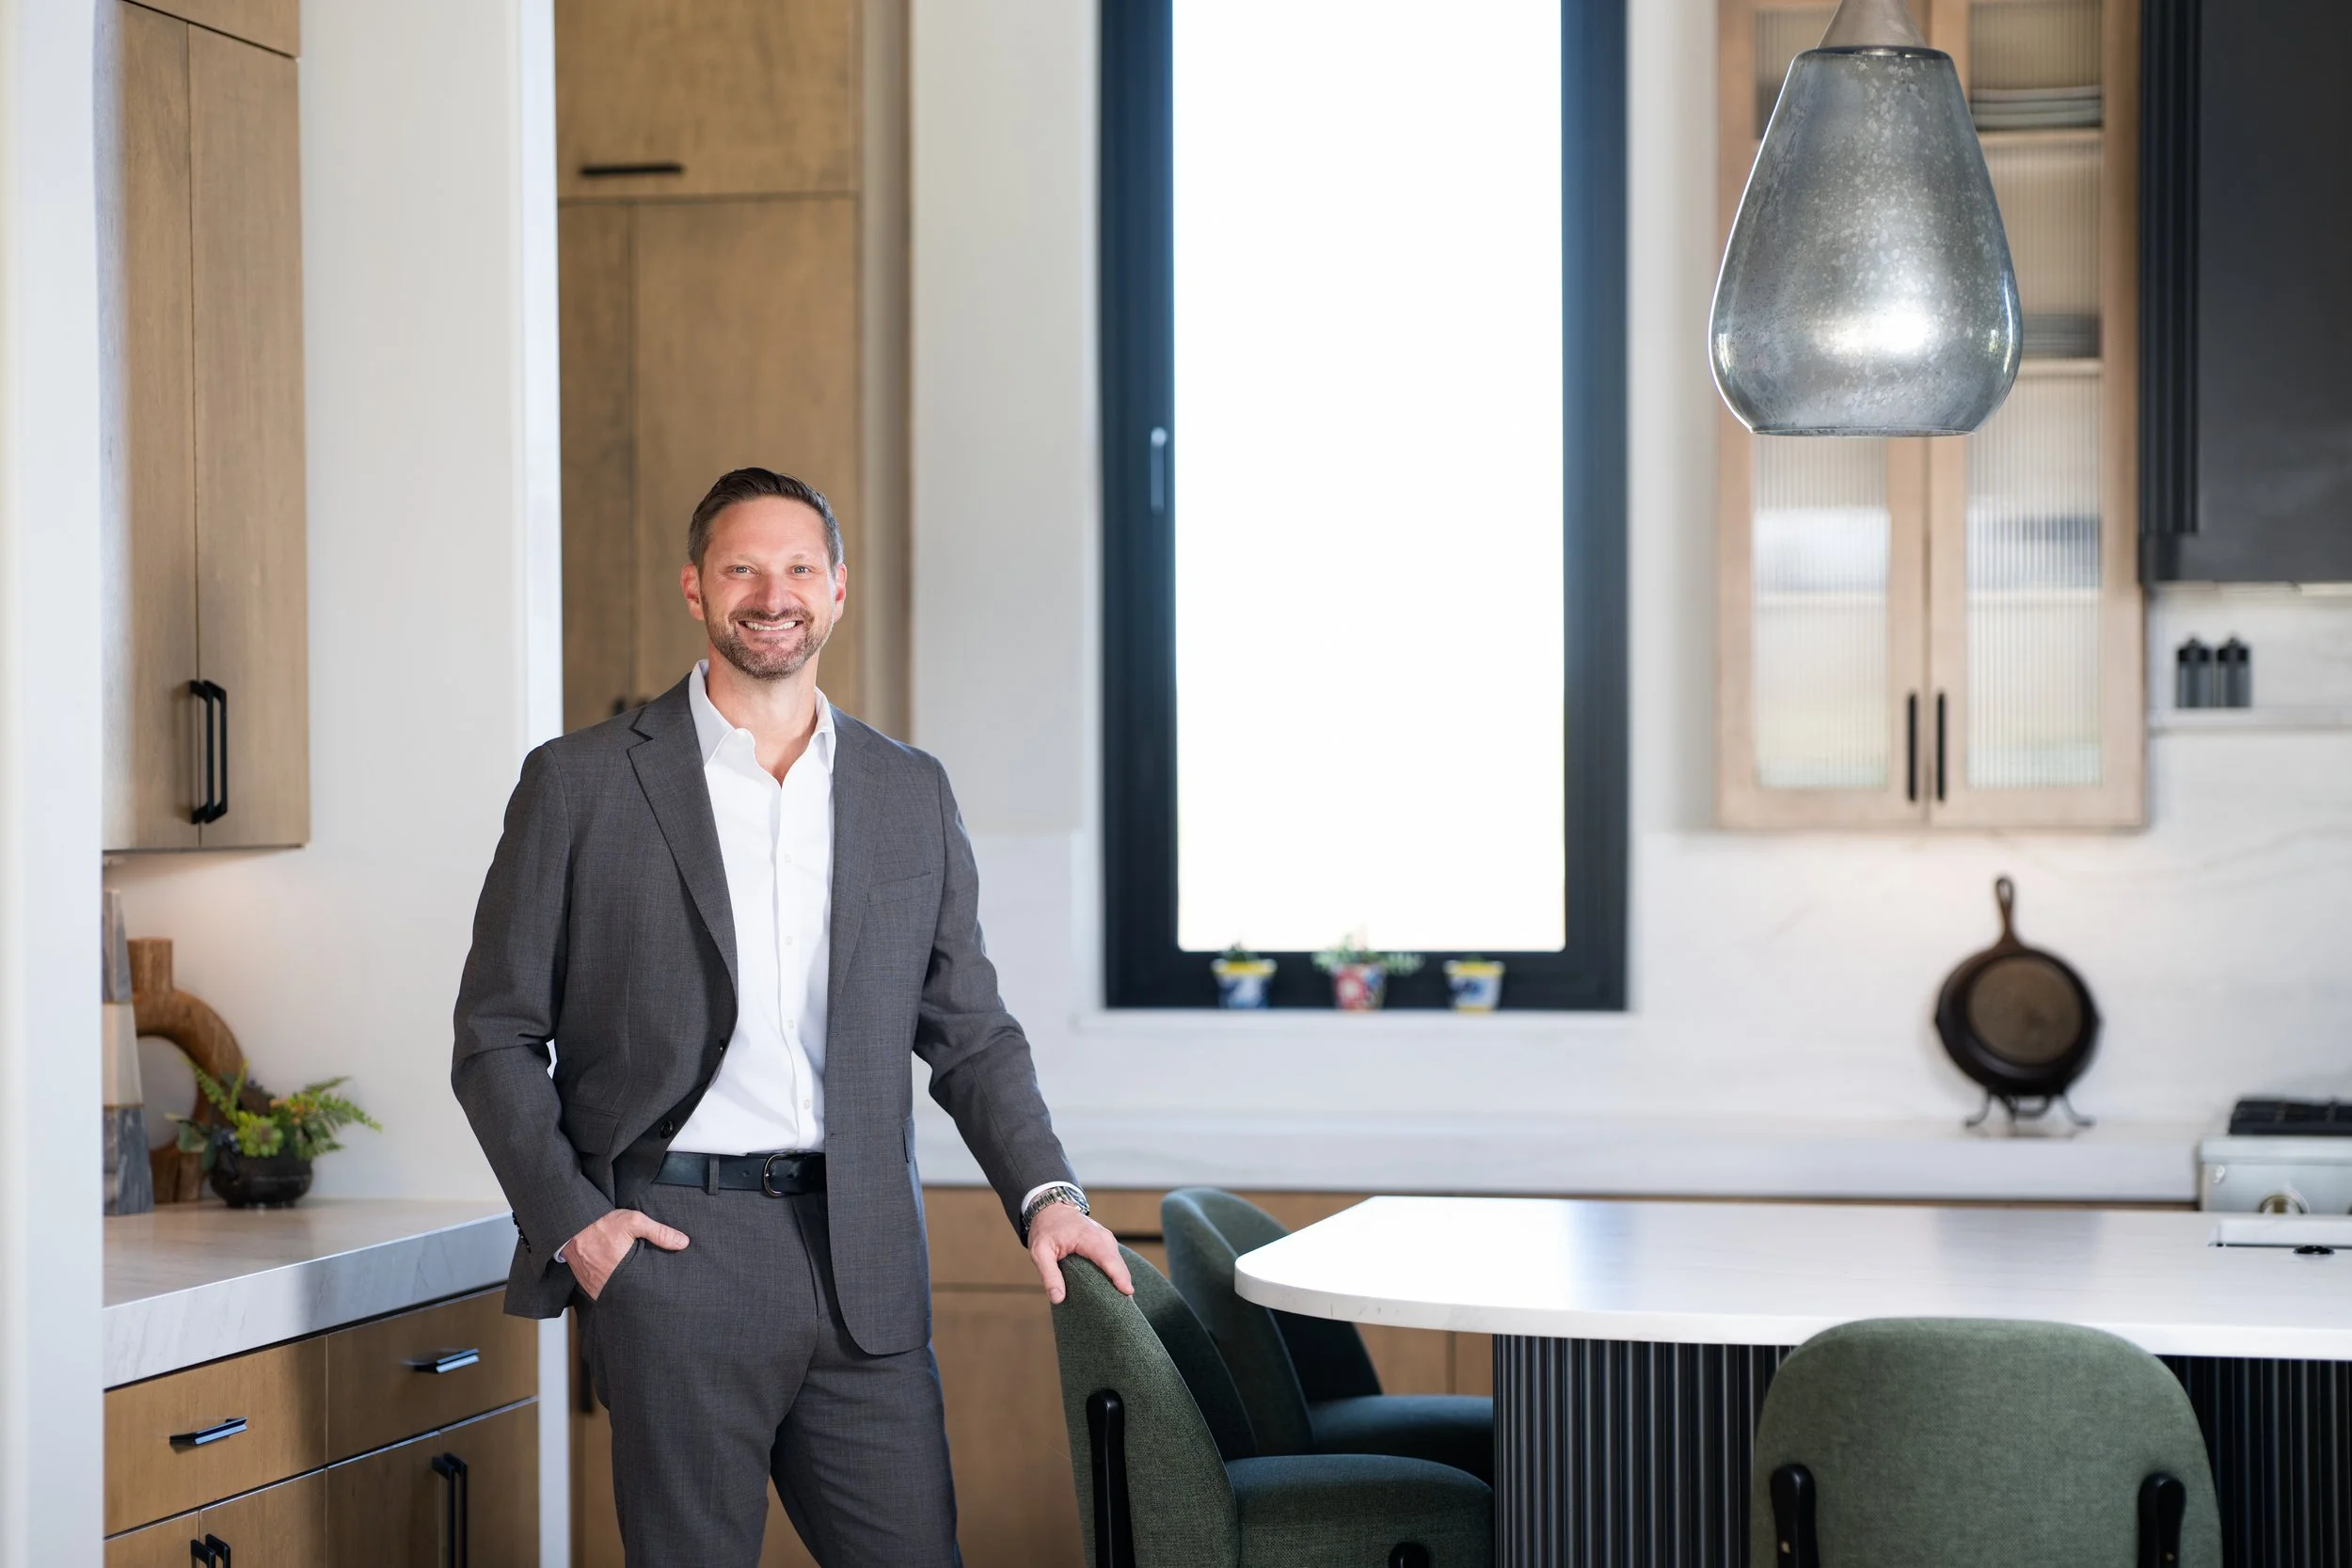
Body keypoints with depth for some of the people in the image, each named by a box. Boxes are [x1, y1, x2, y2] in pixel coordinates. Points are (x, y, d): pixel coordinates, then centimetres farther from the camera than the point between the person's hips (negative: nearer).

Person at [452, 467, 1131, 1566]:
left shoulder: (911, 796, 12)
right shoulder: (581, 784, 2)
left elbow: (969, 1031, 15)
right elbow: (497, 1036, 4)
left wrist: (1044, 1193, 1)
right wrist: (569, 1220, -7)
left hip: (864, 1263, 3)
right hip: (667, 1249, -3)